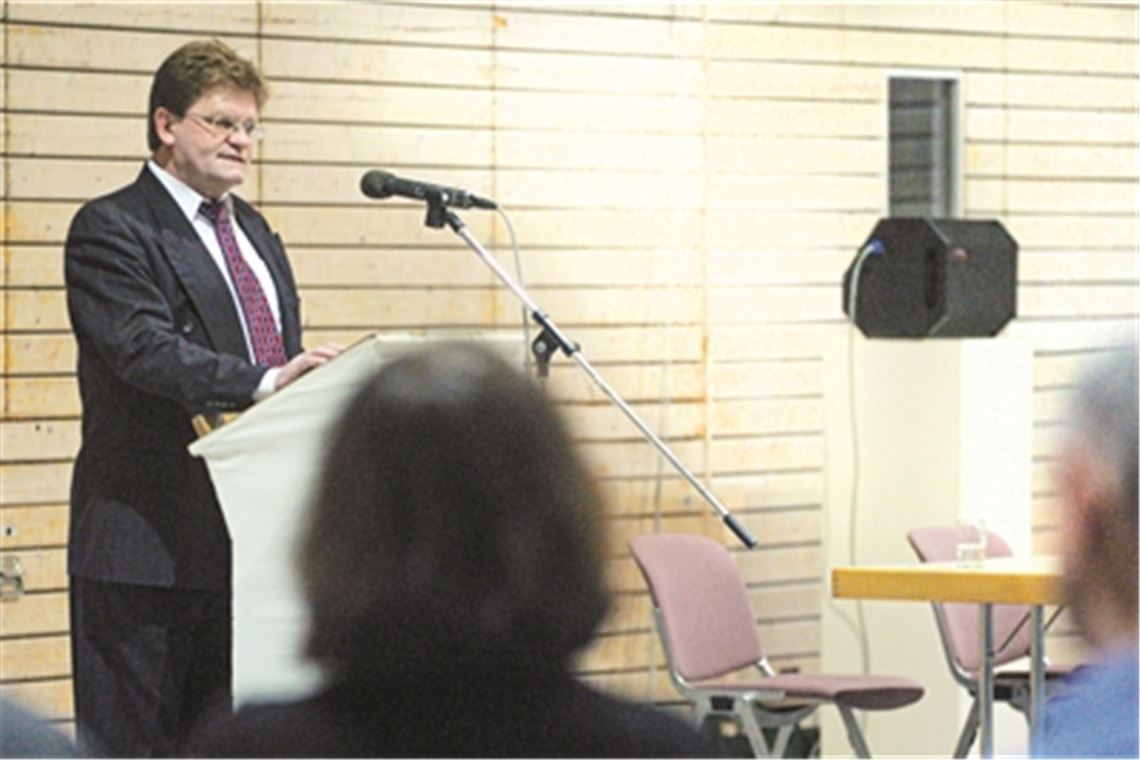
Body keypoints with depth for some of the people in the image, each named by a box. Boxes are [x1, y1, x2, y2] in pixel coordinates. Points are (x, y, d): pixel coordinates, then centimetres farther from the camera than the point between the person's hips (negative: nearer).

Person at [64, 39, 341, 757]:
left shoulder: (255, 232, 20)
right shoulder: (111, 229, -7)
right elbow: (145, 348, -22)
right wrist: (264, 382, -35)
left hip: (255, 534, 7)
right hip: (151, 543, -7)